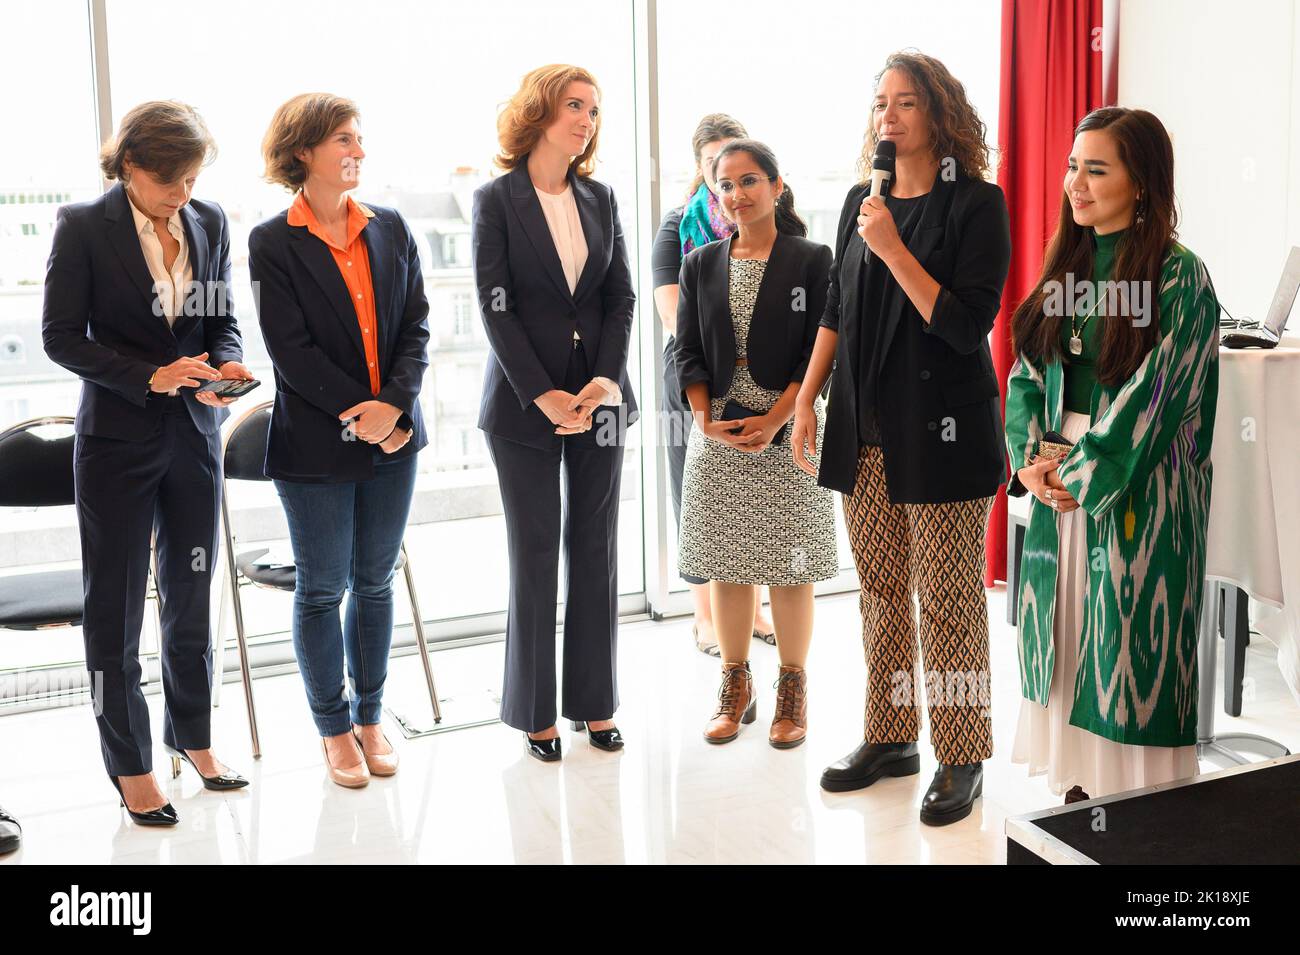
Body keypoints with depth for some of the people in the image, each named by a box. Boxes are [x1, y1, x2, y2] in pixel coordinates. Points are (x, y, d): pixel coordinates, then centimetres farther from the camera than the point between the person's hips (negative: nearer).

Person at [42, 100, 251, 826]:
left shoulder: (210, 222, 4)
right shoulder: (84, 228, -8)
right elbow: (61, 336, -8)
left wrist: (225, 365, -13)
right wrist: (151, 378, -20)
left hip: (196, 436, 4)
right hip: (117, 440, -4)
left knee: (192, 594, 14)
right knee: (116, 603, 7)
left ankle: (193, 736, 32)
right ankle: (131, 763, 20)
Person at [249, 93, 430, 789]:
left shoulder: (390, 228, 6)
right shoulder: (273, 243, -7)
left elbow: (415, 326, 2)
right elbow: (291, 350, -12)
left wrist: (394, 405, -12)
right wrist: (357, 414, -15)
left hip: (393, 437, 4)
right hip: (315, 444, -4)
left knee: (374, 583, 13)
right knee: (322, 590, 7)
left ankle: (369, 718, 28)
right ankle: (334, 730, 23)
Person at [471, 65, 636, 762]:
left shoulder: (600, 199, 10)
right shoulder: (497, 200, -2)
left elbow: (621, 296, 6)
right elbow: (495, 307, -8)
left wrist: (606, 379, -8)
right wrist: (543, 397, -15)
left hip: (598, 395, 4)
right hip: (523, 403, -4)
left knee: (595, 549, 7)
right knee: (534, 554, 2)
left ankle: (594, 702, 17)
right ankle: (534, 711, 13)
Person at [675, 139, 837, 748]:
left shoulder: (812, 260, 0)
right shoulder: (701, 265, 10)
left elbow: (819, 352, -6)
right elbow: (688, 351, 7)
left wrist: (773, 421, -15)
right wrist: (706, 419, -9)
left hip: (788, 431, -3)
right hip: (717, 436, 3)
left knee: (790, 564, 2)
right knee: (725, 562, 7)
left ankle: (792, 688, 15)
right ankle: (735, 685, 20)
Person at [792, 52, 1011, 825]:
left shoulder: (976, 203, -6)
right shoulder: (862, 201, 11)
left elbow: (968, 324, -14)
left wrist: (893, 248, -18)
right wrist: (807, 400, 12)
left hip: (942, 433, -5)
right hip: (865, 432, 5)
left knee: (947, 601, 0)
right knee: (880, 594, 12)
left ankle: (961, 759, 13)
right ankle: (890, 739, 25)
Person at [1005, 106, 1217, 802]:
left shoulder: (1179, 279, -10)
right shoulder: (1066, 268, 10)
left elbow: (1154, 397, -15)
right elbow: (1028, 372, 8)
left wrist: (1082, 475, -15)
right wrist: (1030, 457, -7)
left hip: (1136, 492, -6)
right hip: (1059, 484, 6)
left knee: (1127, 644, 0)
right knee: (1066, 636, 10)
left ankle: (1133, 805, 15)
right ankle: (1075, 786, 23)